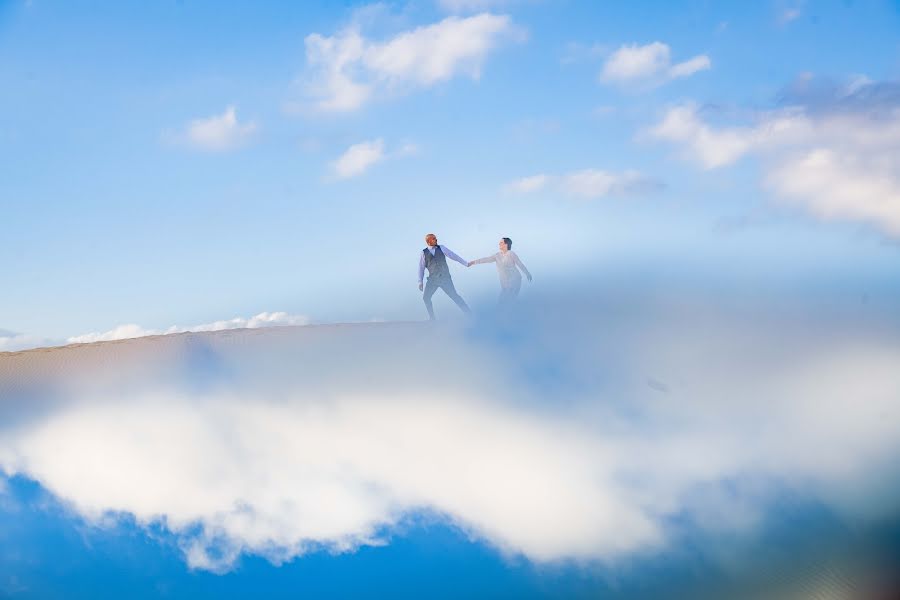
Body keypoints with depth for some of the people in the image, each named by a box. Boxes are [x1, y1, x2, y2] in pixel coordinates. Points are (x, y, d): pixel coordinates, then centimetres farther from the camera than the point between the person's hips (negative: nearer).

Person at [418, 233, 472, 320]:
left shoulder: (441, 248, 6)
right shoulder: (424, 253, 4)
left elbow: (453, 256, 5)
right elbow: (421, 268, 5)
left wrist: (465, 263, 1)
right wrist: (420, 282, -2)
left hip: (445, 278, -1)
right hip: (433, 279, 1)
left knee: (454, 296, -5)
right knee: (426, 297, -3)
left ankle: (469, 314, 0)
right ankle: (432, 318, 13)